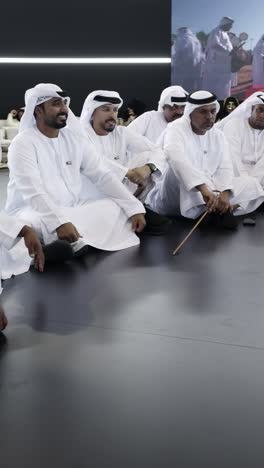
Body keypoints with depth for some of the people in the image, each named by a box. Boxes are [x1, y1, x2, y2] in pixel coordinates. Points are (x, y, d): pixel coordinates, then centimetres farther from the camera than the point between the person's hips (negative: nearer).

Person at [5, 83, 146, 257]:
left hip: (71, 210, 6)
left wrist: (135, 208, -11)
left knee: (118, 206, -12)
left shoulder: (74, 138, 6)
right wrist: (59, 222, -43)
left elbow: (103, 176, 1)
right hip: (32, 211, -6)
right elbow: (33, 193, -26)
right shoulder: (23, 144, -13)